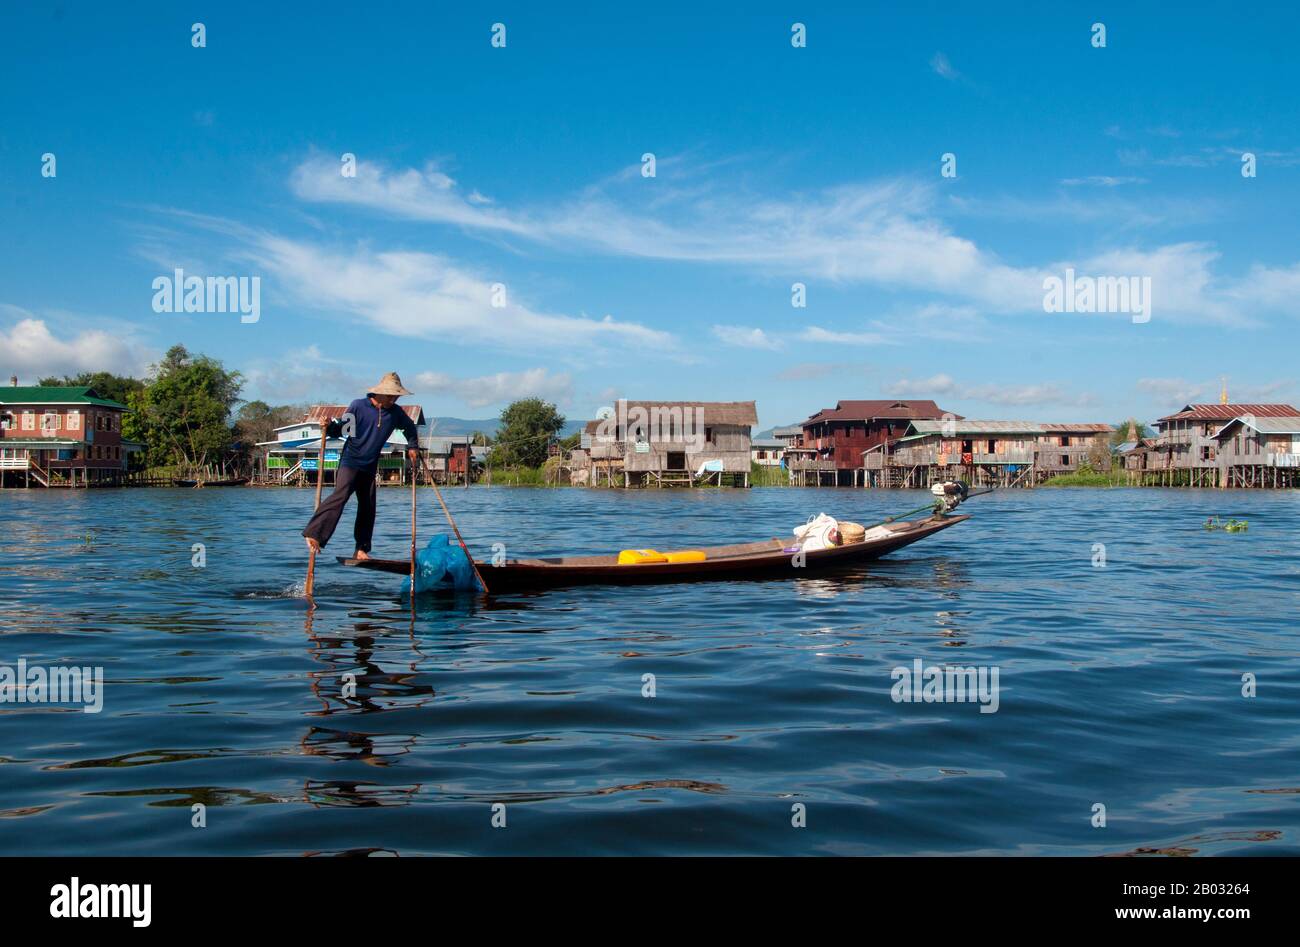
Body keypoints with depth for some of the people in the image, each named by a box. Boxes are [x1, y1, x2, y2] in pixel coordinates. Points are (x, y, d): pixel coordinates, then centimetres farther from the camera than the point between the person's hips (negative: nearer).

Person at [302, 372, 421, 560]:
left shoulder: (396, 413, 5)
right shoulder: (359, 406, -7)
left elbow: (410, 428, 25)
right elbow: (340, 429, -4)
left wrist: (413, 448, 16)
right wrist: (329, 427, -24)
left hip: (370, 466, 5)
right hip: (350, 461, -5)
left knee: (368, 506, 5)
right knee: (340, 495, -24)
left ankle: (361, 550, 12)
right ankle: (313, 534, -28)